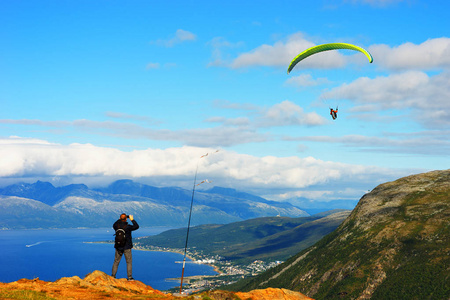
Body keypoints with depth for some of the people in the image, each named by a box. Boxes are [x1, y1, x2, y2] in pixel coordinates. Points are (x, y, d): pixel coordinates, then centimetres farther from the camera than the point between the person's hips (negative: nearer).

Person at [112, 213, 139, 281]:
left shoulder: (117, 226, -6)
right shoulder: (128, 227, -18)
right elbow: (136, 226, -5)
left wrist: (120, 219, 22)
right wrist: (132, 220, 3)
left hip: (118, 247, 4)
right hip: (127, 247, -4)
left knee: (116, 262, 13)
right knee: (129, 262, 5)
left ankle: (113, 276, 15)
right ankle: (129, 277, 2)